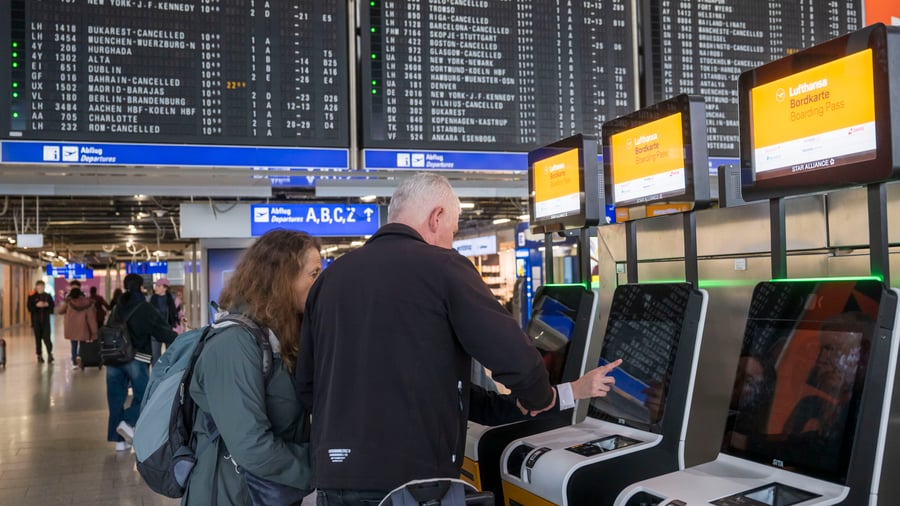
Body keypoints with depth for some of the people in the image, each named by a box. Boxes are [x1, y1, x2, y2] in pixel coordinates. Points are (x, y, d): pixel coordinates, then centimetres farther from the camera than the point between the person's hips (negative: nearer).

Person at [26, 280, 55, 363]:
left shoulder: (48, 296, 6)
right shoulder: (32, 296, 2)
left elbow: (52, 306, 5)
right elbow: (29, 308, -5)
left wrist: (47, 305, -14)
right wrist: (36, 305, -20)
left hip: (46, 320, 0)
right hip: (36, 320, 0)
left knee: (46, 337, -8)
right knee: (38, 338, 5)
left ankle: (50, 353, -1)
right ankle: (39, 355, 12)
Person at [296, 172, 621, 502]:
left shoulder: (331, 276, 9)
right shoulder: (442, 267, -6)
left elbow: (306, 386, 15)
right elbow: (514, 358, -12)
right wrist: (540, 398, 9)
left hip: (335, 476, 5)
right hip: (416, 476, -5)